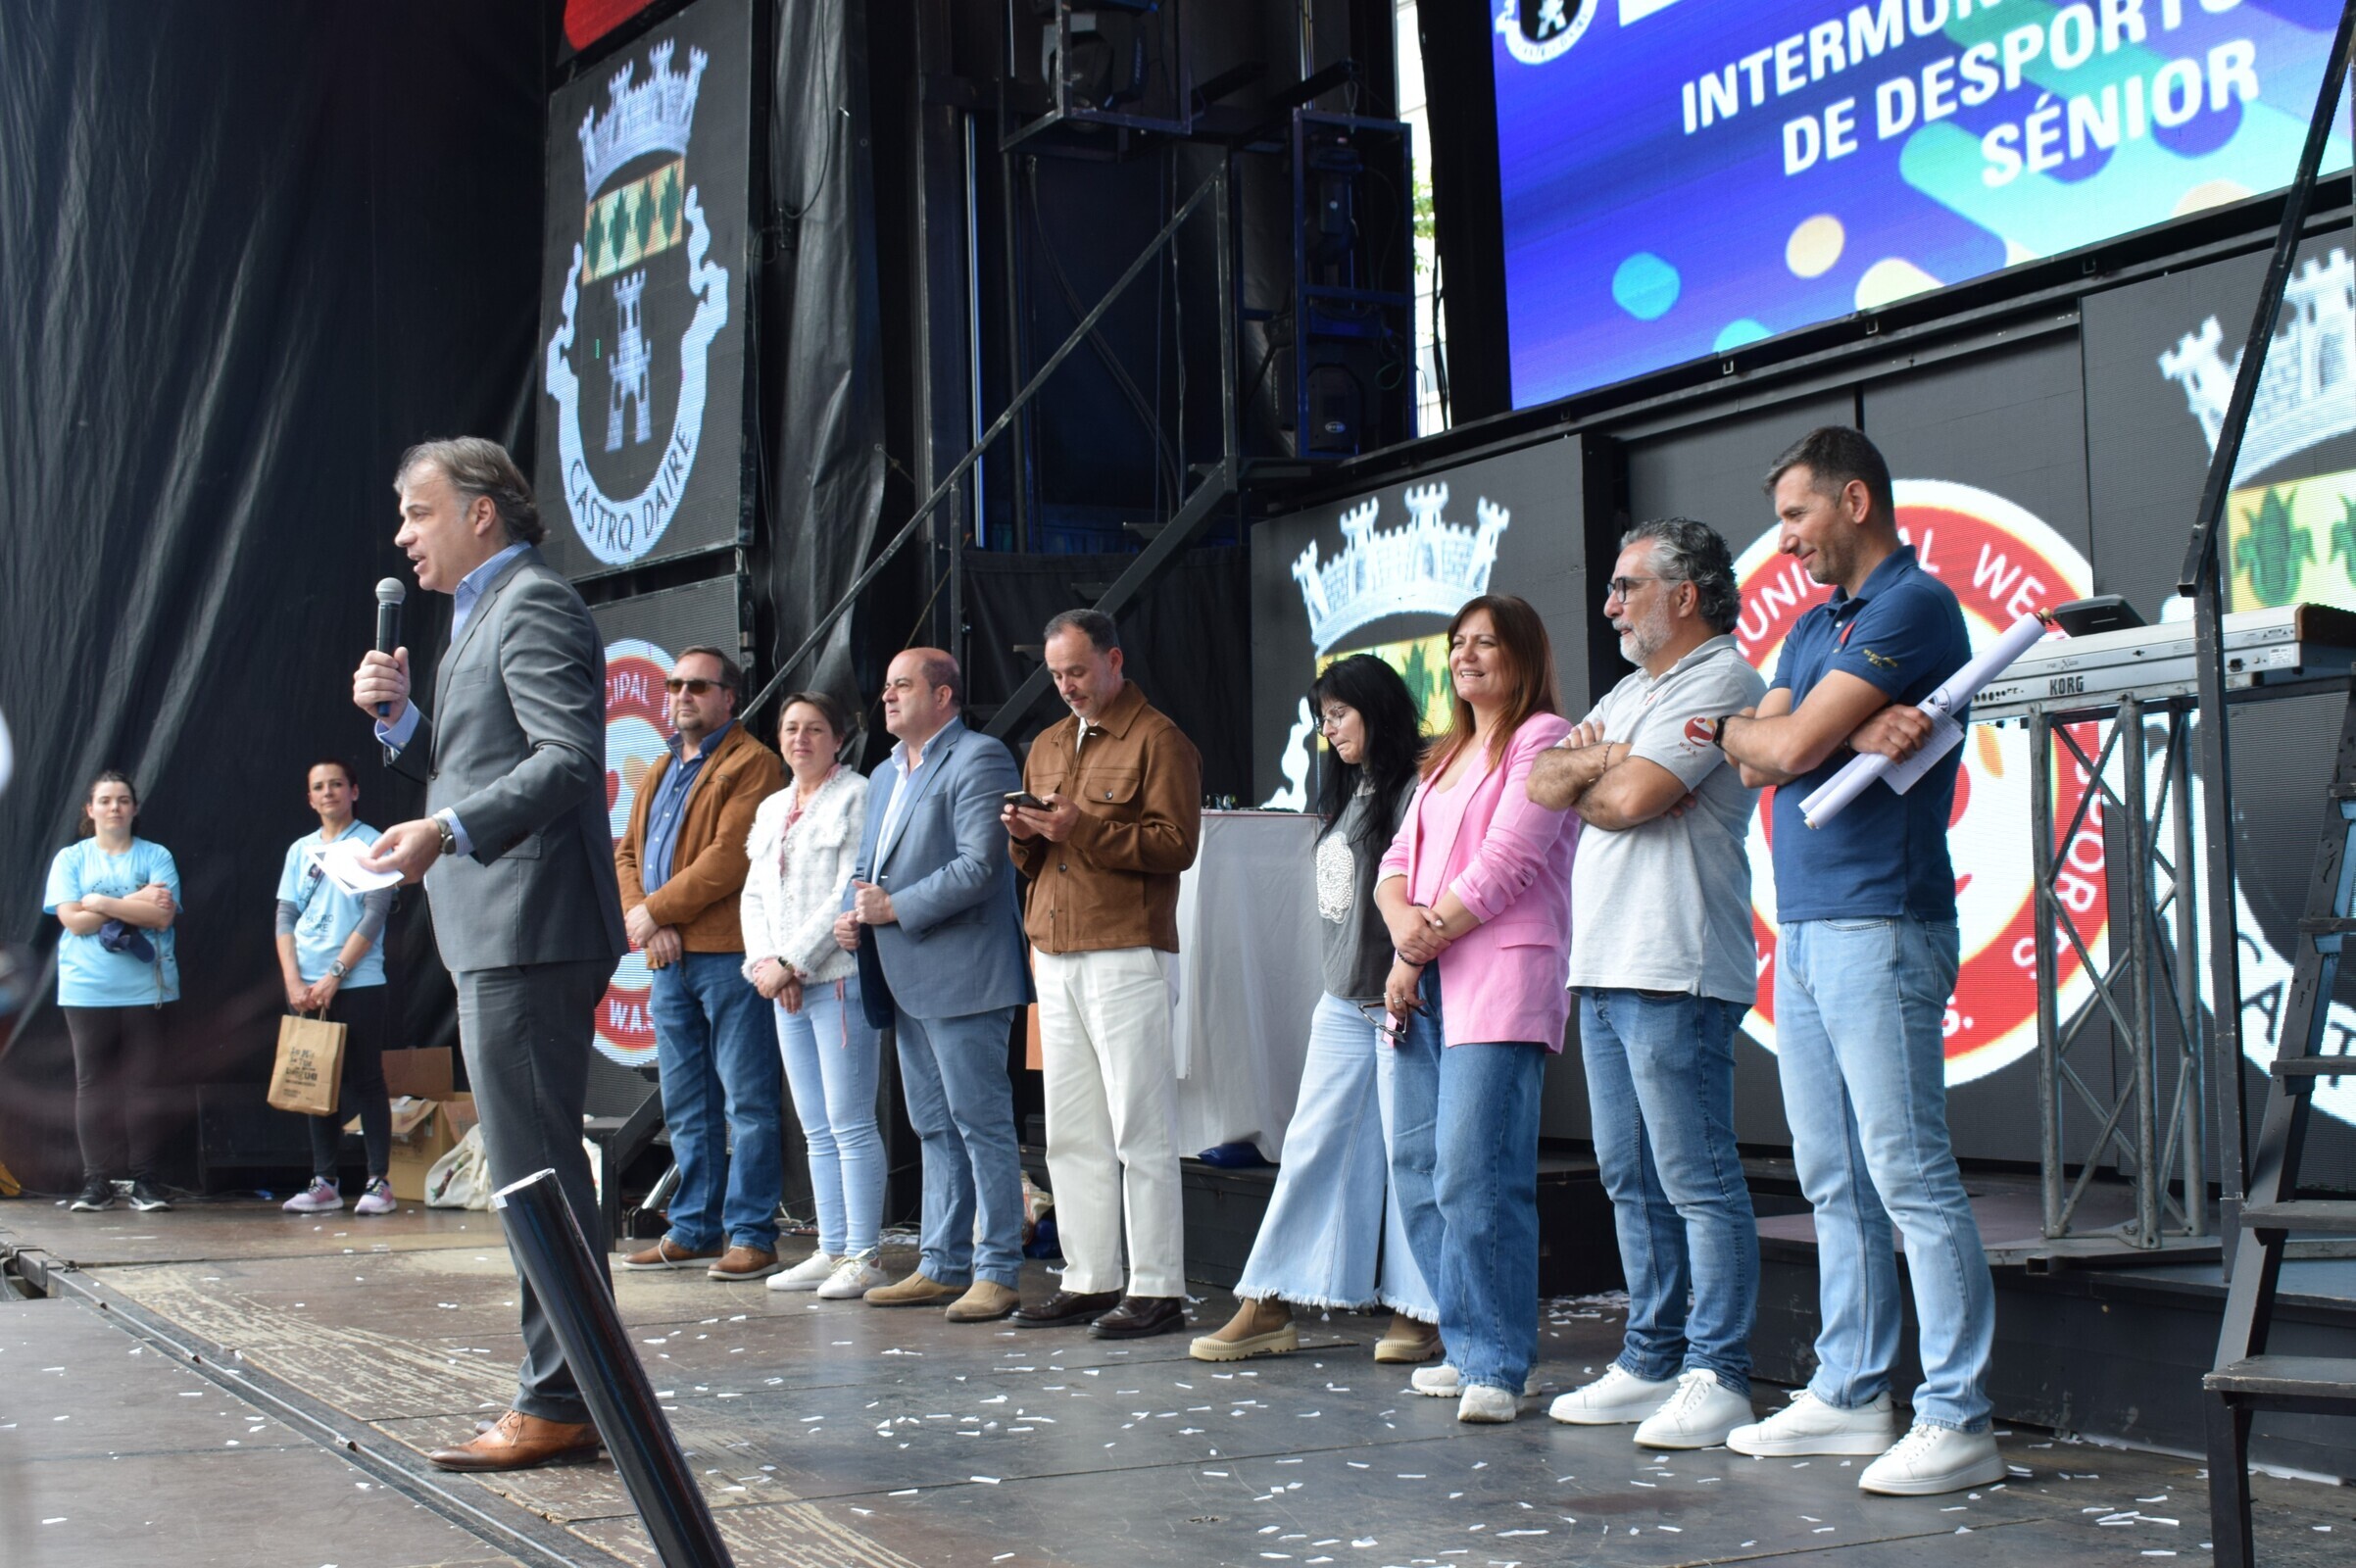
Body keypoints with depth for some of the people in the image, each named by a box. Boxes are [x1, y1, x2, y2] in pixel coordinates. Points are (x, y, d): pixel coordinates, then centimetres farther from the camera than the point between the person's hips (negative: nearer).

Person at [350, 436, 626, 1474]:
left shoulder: (532, 604, -9)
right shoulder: (483, 613, 23)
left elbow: (569, 757, -21)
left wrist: (446, 832, -28)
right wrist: (399, 718, 10)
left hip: (528, 930, -11)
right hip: (498, 934, 11)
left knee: (535, 1177, -8)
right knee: (539, 1174, 13)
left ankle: (558, 1406, -4)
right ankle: (571, 1398, 19)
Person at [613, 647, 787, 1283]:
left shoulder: (751, 763, -4)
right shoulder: (660, 772, 22)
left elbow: (731, 856, -14)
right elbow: (627, 852, 18)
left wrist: (657, 910, -11)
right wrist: (641, 917, -2)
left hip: (728, 954, -8)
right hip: (668, 960, 8)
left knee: (746, 1100, -5)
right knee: (686, 1104, 12)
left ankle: (750, 1235, -3)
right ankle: (693, 1231, 19)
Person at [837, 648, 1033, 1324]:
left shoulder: (978, 760, -8)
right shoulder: (885, 775, 21)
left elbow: (978, 867, -18)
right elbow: (866, 862, 25)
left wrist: (895, 907, -15)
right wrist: (852, 914, 4)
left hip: (962, 974, -9)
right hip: (907, 982, 9)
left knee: (981, 1124, -6)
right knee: (934, 1129, 13)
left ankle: (997, 1273, -3)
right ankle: (943, 1266, 19)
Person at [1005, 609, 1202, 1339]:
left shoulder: (1157, 740, -3)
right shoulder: (1047, 746, 21)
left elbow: (1176, 843, -13)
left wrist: (1080, 828, -19)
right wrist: (1026, 835, 1)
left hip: (1128, 956, -7)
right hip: (1056, 958, 8)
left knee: (1141, 1131, -6)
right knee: (1070, 1134, 8)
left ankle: (1158, 1290, -2)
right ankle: (1089, 1281, 15)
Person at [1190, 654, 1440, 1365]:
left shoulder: (1416, 789, -11)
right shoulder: (1348, 793, 17)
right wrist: (1341, 983, 18)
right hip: (1343, 1003, 9)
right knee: (1311, 1147, 7)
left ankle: (1421, 1312, 8)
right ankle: (1268, 1310, 9)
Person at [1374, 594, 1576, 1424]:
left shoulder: (1543, 738, -3)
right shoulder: (1447, 755, 24)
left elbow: (1502, 868, -11)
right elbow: (1398, 861, 17)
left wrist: (1422, 945, -6)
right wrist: (1404, 928, -5)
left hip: (1501, 980, -9)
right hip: (1424, 984, 9)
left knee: (1476, 1177, -15)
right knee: (1418, 1172, 7)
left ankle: (1498, 1367, -10)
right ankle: (1467, 1348, 16)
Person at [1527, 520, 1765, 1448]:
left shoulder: (1718, 680, -7)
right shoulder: (1632, 691, 23)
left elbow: (1631, 799, -16)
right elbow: (1542, 784, 14)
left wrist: (1583, 780, 4)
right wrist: (1597, 759, -5)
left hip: (1673, 972, -10)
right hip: (1605, 969, 10)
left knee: (1698, 1182, -7)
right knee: (1632, 1181, 13)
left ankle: (1718, 1378, -4)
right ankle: (1651, 1362, 20)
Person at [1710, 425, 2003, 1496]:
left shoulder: (1912, 604, -9)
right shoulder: (1813, 628, 21)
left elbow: (1788, 745, -15)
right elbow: (1763, 762, 9)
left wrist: (1727, 727, 7)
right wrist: (1854, 733, -10)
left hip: (1879, 925, -9)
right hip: (1803, 928, 9)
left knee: (1910, 1176, -9)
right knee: (1834, 1184, 12)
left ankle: (1958, 1420, -6)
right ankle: (1850, 1393, 19)